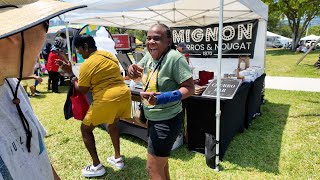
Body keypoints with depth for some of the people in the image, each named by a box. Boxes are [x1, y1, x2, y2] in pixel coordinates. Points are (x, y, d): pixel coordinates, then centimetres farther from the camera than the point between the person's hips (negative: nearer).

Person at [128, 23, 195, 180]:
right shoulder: (149, 55, 1)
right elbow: (136, 75, 14)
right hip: (153, 118, 9)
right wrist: (132, 69, -11)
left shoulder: (175, 58, -23)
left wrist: (162, 98, -34)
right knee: (160, 160, 28)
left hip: (167, 120, -8)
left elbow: (190, 88, -22)